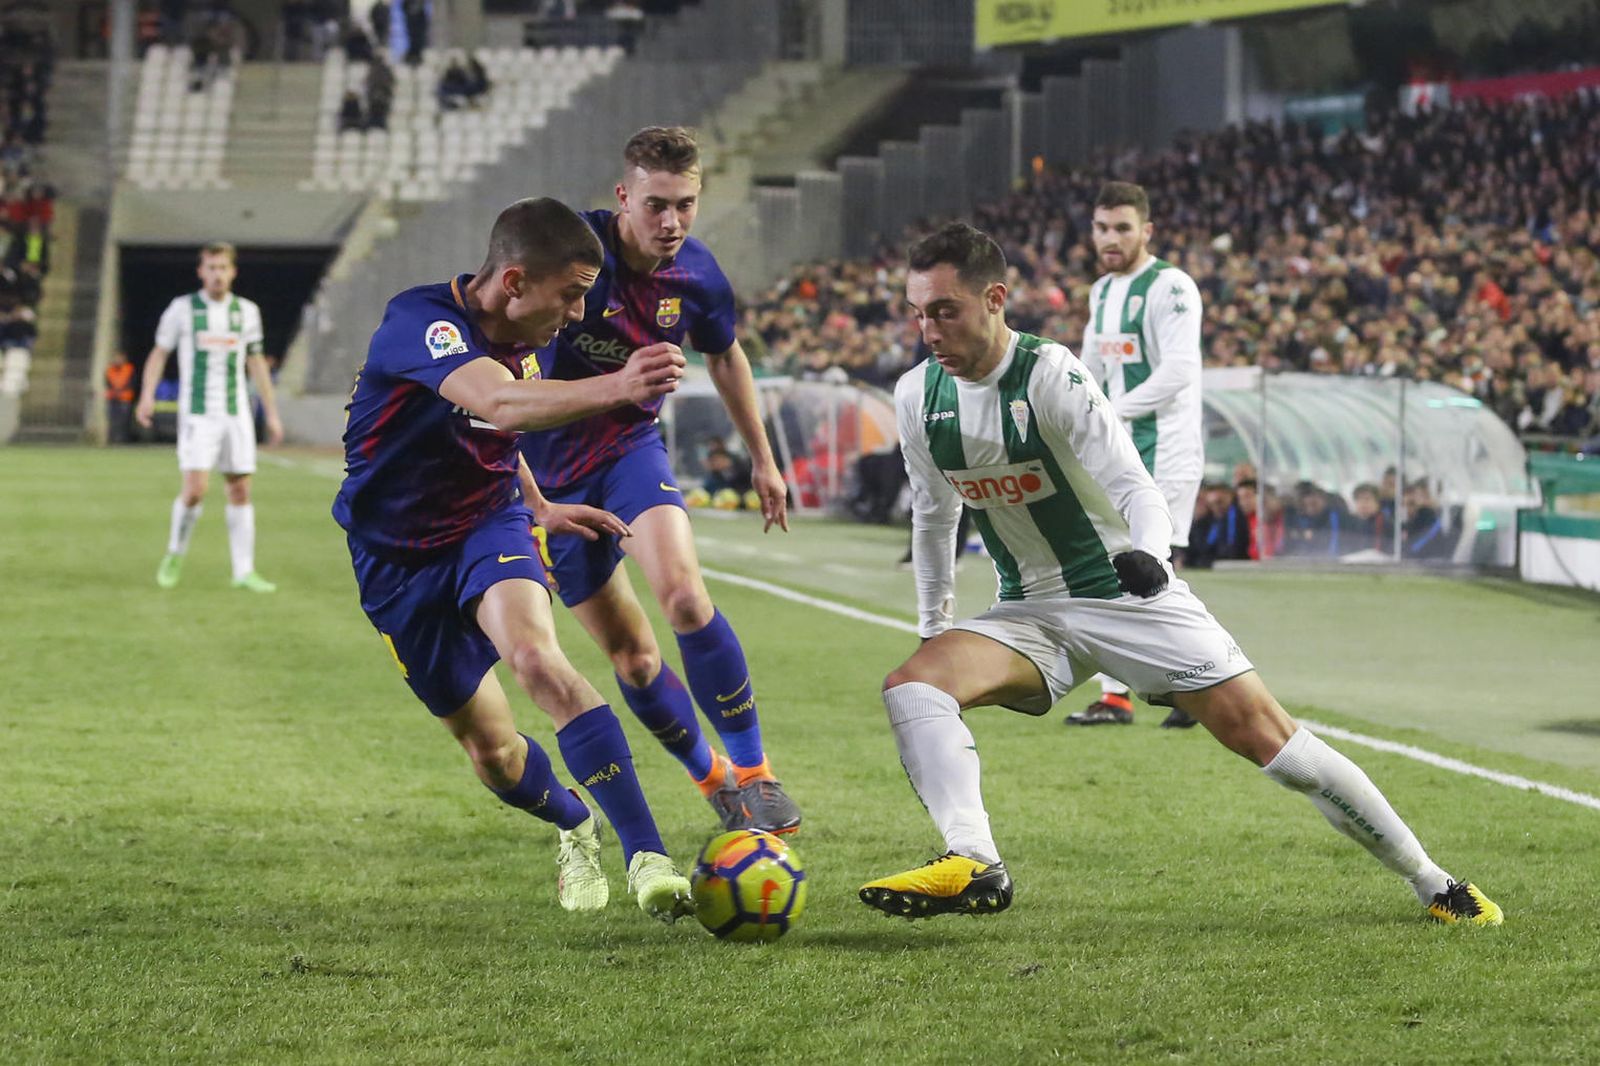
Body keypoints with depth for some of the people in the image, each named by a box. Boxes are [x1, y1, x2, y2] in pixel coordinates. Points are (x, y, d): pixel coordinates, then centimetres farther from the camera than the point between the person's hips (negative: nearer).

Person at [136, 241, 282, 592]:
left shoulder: (246, 311, 8)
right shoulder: (182, 309, -1)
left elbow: (256, 364, 15)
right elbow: (159, 353, 3)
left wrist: (272, 414, 13)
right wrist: (147, 396, -12)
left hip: (236, 413, 3)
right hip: (197, 414, -3)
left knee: (240, 491, 2)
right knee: (195, 490, -14)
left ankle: (244, 571, 6)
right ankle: (175, 556, 9)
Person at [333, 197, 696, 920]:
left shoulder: (520, 343, -3)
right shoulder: (422, 322, -26)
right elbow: (502, 406, -47)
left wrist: (539, 509, 12)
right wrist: (614, 388, -61)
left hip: (489, 524, 3)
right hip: (398, 557, -3)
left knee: (534, 655, -30)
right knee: (491, 750, 4)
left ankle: (646, 854, -37)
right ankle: (575, 829, 39)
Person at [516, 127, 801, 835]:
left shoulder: (695, 274, -8)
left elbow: (726, 356, 14)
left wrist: (762, 460, 21)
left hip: (632, 445, 2)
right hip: (552, 468, -2)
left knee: (683, 594, -25)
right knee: (631, 656, 0)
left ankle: (752, 773, -13)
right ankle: (713, 779, 23)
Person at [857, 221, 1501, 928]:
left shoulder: (1050, 377, -21)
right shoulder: (917, 396, -3)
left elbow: (1138, 489, -26)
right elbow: (933, 514, 15)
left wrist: (1146, 553, -47)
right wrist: (933, 627, 20)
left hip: (1130, 592, -5)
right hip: (1029, 614, 5)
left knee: (1263, 733, -10)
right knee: (913, 684, -22)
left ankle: (1432, 883, 2)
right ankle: (973, 866, -39)